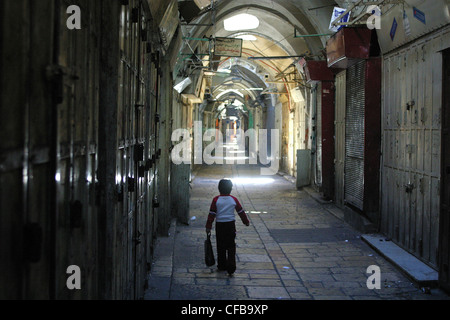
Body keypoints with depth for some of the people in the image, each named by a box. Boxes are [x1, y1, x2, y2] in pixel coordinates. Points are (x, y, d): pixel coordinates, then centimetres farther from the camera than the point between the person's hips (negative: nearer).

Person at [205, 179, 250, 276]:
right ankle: (231, 267, -4)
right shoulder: (234, 200, -2)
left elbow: (212, 214, -5)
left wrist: (208, 227, 2)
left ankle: (222, 266, 20)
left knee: (221, 247, 12)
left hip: (220, 225, 0)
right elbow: (241, 211, 8)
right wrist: (246, 221, 23)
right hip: (231, 225, 0)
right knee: (231, 246, 4)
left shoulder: (216, 200, -6)